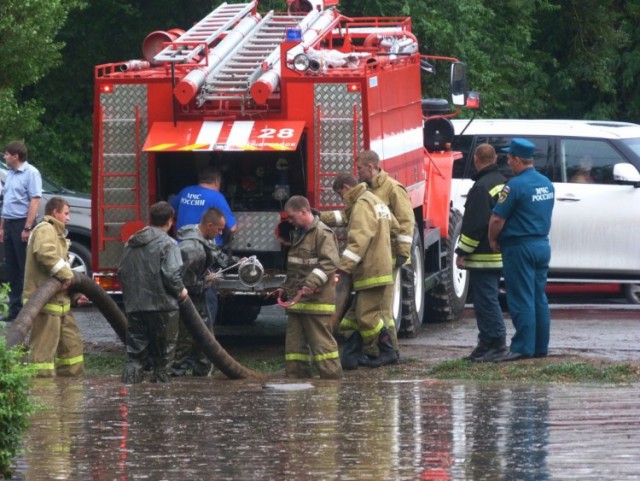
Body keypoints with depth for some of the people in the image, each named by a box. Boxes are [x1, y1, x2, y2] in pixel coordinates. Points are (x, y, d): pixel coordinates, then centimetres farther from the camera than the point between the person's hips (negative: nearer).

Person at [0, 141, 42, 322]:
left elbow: (35, 201, -16)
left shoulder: (30, 173, -10)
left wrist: (27, 228, -21)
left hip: (22, 224, -9)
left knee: (25, 268, -7)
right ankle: (15, 308, 13)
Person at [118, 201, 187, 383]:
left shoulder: (131, 243, 11)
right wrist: (180, 291, 0)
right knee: (162, 357, 7)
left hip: (134, 307, 5)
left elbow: (121, 273, 13)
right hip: (162, 305, -5)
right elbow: (171, 274, -18)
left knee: (135, 356, 6)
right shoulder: (167, 243, -9)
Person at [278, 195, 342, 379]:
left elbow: (329, 262, -21)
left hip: (317, 300, -9)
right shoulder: (298, 233, 20)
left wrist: (311, 283, -28)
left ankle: (332, 378, -4)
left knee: (322, 341, -7)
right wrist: (286, 288, 27)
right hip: (297, 300, 9)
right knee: (294, 343, 8)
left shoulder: (323, 234, -10)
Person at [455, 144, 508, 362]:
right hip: (499, 253, 10)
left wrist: (462, 252, -15)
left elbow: (474, 225, -20)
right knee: (487, 300, 14)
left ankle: (496, 343, -9)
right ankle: (487, 344, 17)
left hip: (483, 256, -10)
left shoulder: (482, 187, -17)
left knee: (486, 300, -7)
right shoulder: (503, 183, 14)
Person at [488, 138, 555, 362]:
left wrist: (493, 240, -1)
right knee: (539, 299, 12)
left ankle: (522, 347, -6)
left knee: (521, 300, -5)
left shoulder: (516, 185, -16)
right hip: (542, 246, 8)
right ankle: (540, 347, 15)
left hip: (520, 248, -8)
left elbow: (497, 219, -17)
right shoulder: (546, 184, 9)